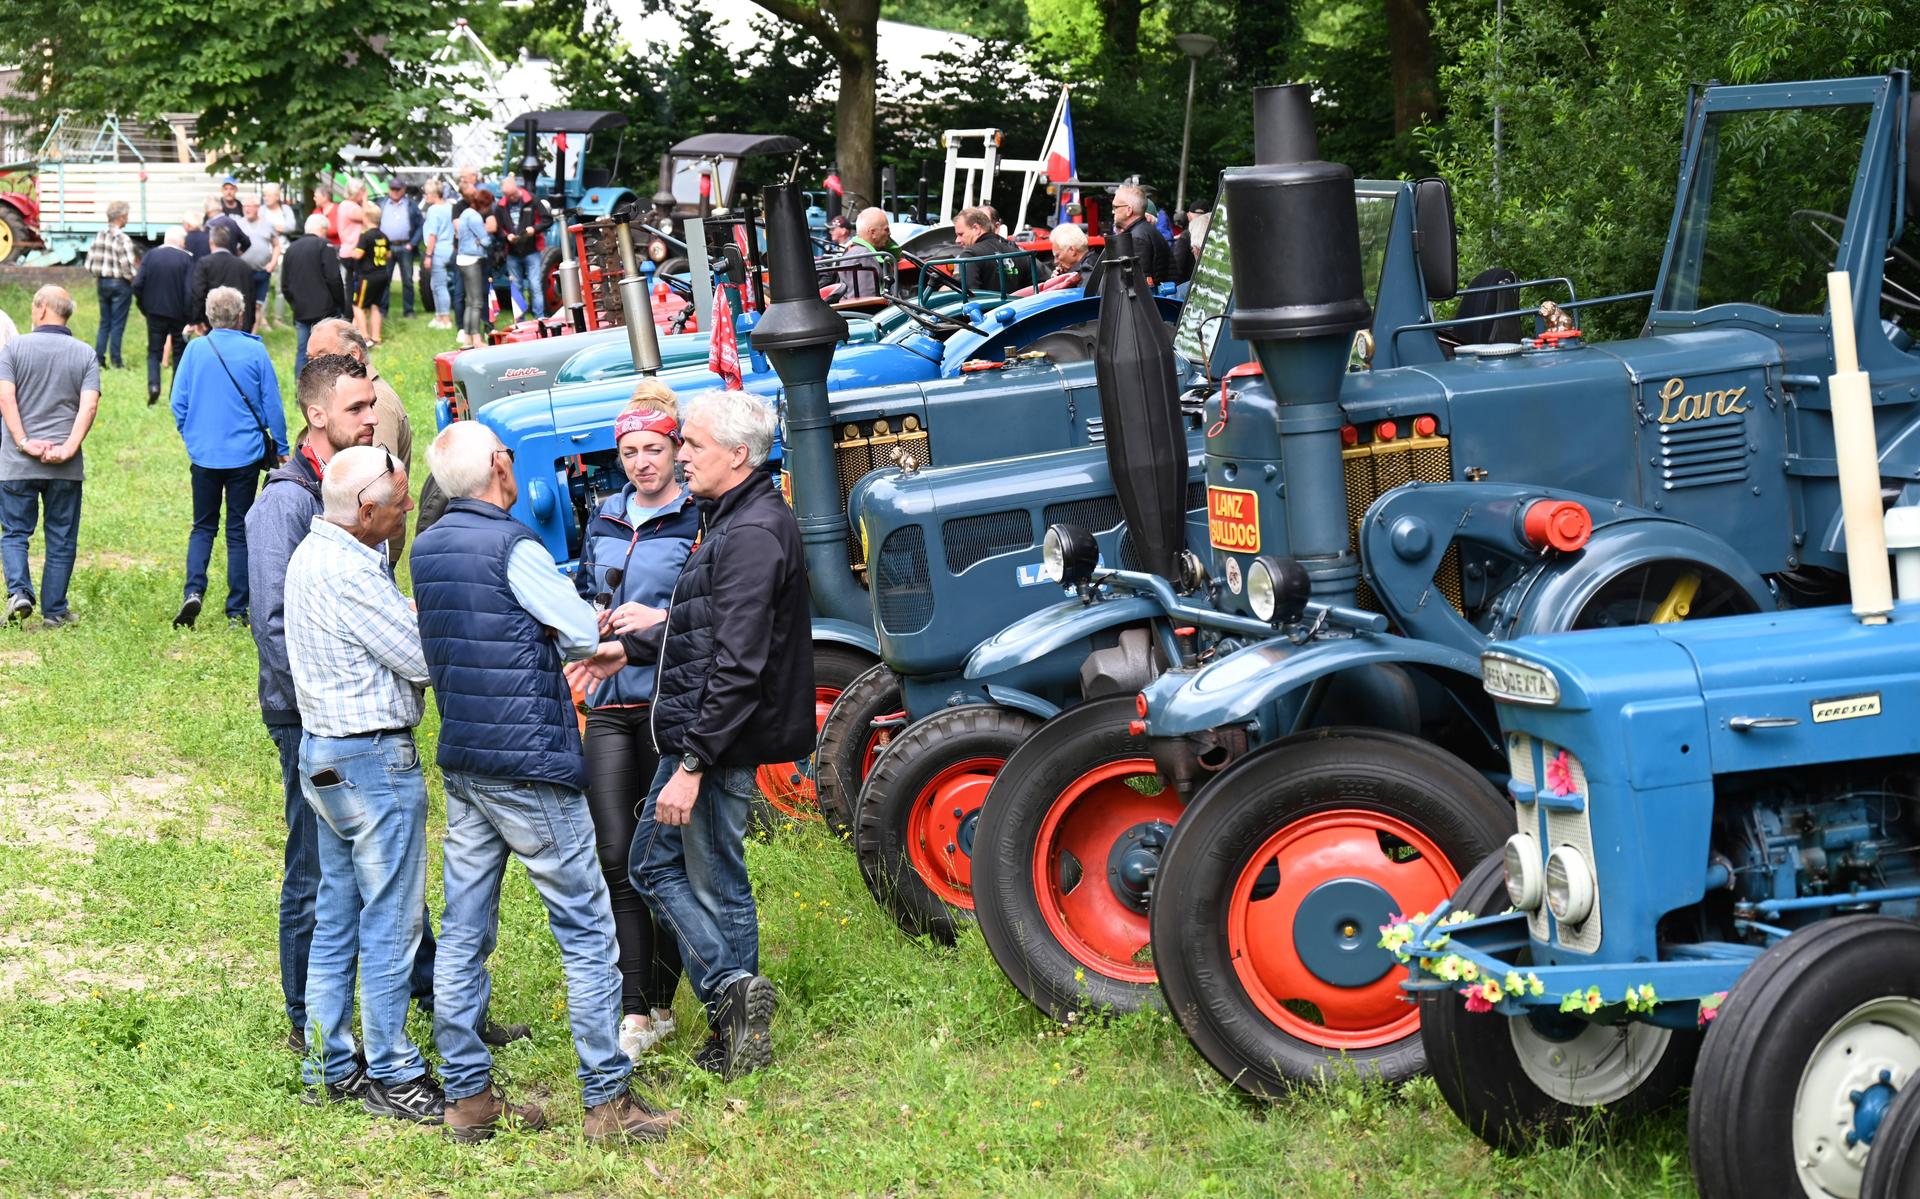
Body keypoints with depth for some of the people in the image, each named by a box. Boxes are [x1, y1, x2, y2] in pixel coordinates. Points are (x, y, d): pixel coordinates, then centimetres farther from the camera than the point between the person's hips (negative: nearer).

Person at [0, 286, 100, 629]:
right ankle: (54, 611, 11)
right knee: (61, 539, 9)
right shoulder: (85, 354, 3)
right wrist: (69, 447, -12)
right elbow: (89, 405, -9)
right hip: (66, 468, 1)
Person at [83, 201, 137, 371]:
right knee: (117, 324, 2)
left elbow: (89, 263, 4)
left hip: (102, 282, 6)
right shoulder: (123, 239, -18)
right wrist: (133, 280, -5)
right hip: (120, 284, -6)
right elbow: (127, 266, -22)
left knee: (104, 323, 14)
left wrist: (98, 276, 17)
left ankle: (99, 358, 12)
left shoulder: (99, 236, 2)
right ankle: (115, 360, 4)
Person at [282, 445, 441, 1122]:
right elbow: (422, 659, -19)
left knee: (335, 924, 15)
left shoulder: (314, 553, 10)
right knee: (391, 927, 0)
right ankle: (392, 1077, 8)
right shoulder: (348, 571, -22)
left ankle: (328, 1070, 22)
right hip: (374, 760, -10)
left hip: (325, 755, 10)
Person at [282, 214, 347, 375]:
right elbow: (333, 279, -12)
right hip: (324, 311, -5)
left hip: (300, 312, 5)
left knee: (302, 352, 7)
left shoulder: (291, 249, 11)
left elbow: (284, 284, 12)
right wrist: (341, 305, -2)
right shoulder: (324, 246, -7)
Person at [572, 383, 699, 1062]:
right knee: (616, 858, -3)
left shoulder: (700, 521, -5)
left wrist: (662, 620, -18)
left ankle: (660, 1001, 14)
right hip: (611, 704, 5)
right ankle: (633, 1012, -1)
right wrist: (591, 620, 5)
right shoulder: (605, 520, 13)